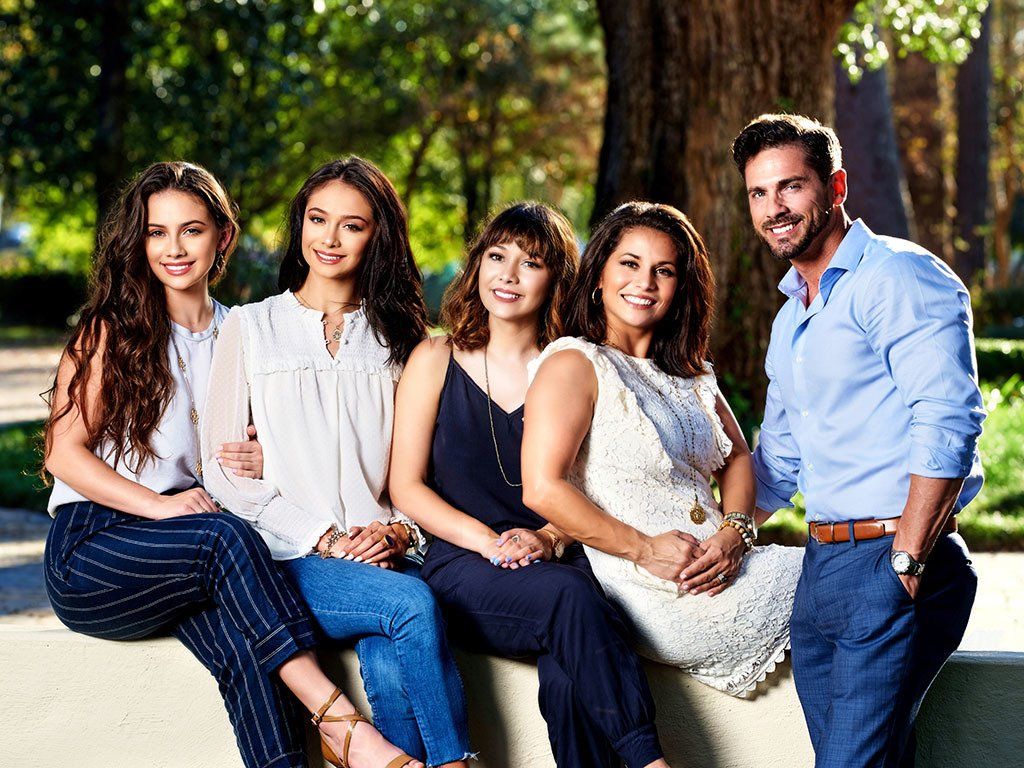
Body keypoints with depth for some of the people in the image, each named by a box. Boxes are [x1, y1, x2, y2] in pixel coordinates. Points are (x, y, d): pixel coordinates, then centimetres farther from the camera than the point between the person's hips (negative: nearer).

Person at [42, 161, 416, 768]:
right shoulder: (112, 329, 4)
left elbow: (243, 455, 23)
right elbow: (64, 451, -3)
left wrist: (269, 461, -2)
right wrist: (160, 504, -18)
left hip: (195, 557, 3)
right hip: (90, 550, -3)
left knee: (248, 647, -31)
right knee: (224, 536, -34)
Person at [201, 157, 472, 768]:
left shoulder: (399, 337, 18)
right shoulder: (250, 328, 11)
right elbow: (225, 470, 4)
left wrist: (400, 529, -6)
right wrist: (320, 539, -7)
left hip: (383, 554, 2)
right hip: (285, 561, -1)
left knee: (393, 667, -33)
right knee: (413, 603, -32)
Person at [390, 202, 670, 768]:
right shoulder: (437, 360, 11)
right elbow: (406, 486, 5)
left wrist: (549, 538, -11)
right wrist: (490, 541, -10)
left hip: (557, 565, 1)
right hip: (459, 569, -1)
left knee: (568, 678, -34)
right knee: (570, 597, -34)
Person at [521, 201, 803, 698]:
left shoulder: (687, 373, 21)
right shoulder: (573, 364, -6)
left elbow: (737, 458, 19)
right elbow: (542, 490, -17)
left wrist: (734, 533, -3)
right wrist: (643, 549, -17)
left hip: (715, 574, 8)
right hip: (654, 596, -8)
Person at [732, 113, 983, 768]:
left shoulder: (899, 277, -8)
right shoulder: (791, 319, 21)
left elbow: (948, 424, -18)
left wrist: (905, 559, -20)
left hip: (897, 567, -8)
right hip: (820, 567, 9)